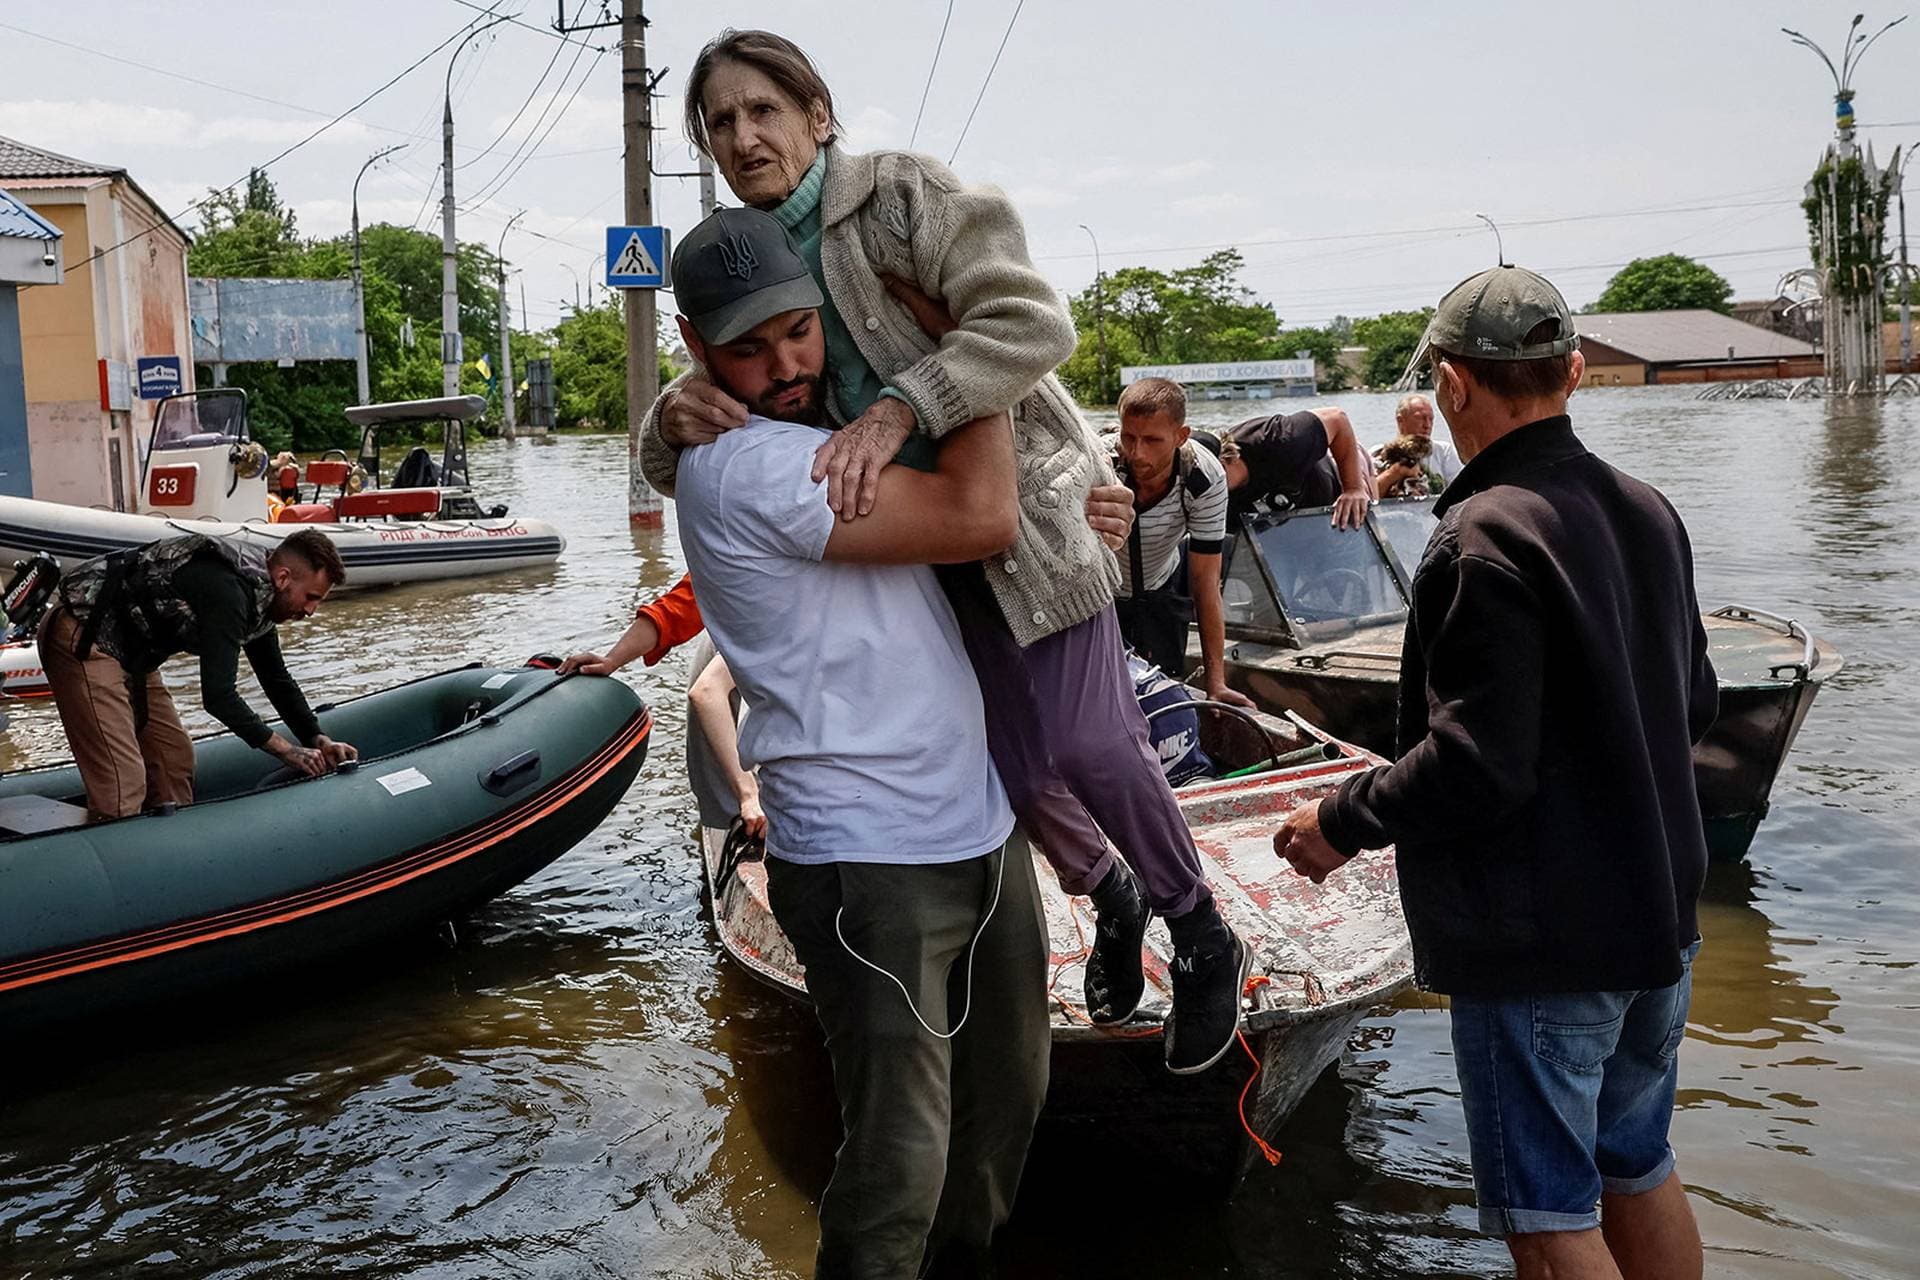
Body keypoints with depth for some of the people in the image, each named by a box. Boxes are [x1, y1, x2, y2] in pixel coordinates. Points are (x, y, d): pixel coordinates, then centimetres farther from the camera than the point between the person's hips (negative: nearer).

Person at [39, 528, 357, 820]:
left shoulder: (257, 594, 5)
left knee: (174, 758, 11)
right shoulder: (229, 592, -26)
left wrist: (318, 741, 9)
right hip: (82, 639, -11)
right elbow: (218, 696, -27)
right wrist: (285, 750, -18)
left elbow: (276, 680, 17)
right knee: (122, 783, -17)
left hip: (127, 650, 11)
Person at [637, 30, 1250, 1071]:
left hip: (1024, 504, -5)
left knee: (1084, 741, -10)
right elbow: (677, 472, 2)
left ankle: (1205, 941, 15)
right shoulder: (740, 267, 3)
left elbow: (1033, 321, -26)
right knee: (1006, 757, 7)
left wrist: (895, 410, -37)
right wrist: (676, 416, -23)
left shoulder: (902, 194, -13)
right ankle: (1109, 894, 37)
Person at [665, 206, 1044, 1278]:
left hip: (983, 827, 10)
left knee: (1008, 1097, 21)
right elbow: (980, 518, -23)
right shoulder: (747, 467, -18)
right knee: (900, 1161, -3)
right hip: (869, 865, -9)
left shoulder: (827, 438, 13)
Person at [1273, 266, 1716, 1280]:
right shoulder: (1649, 512, 4)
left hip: (1537, 947, -9)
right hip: (1660, 920, 9)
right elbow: (1693, 705, 14)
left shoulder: (1485, 539, -22)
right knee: (1639, 1174, 24)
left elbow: (1473, 766, -25)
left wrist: (1341, 823, -11)